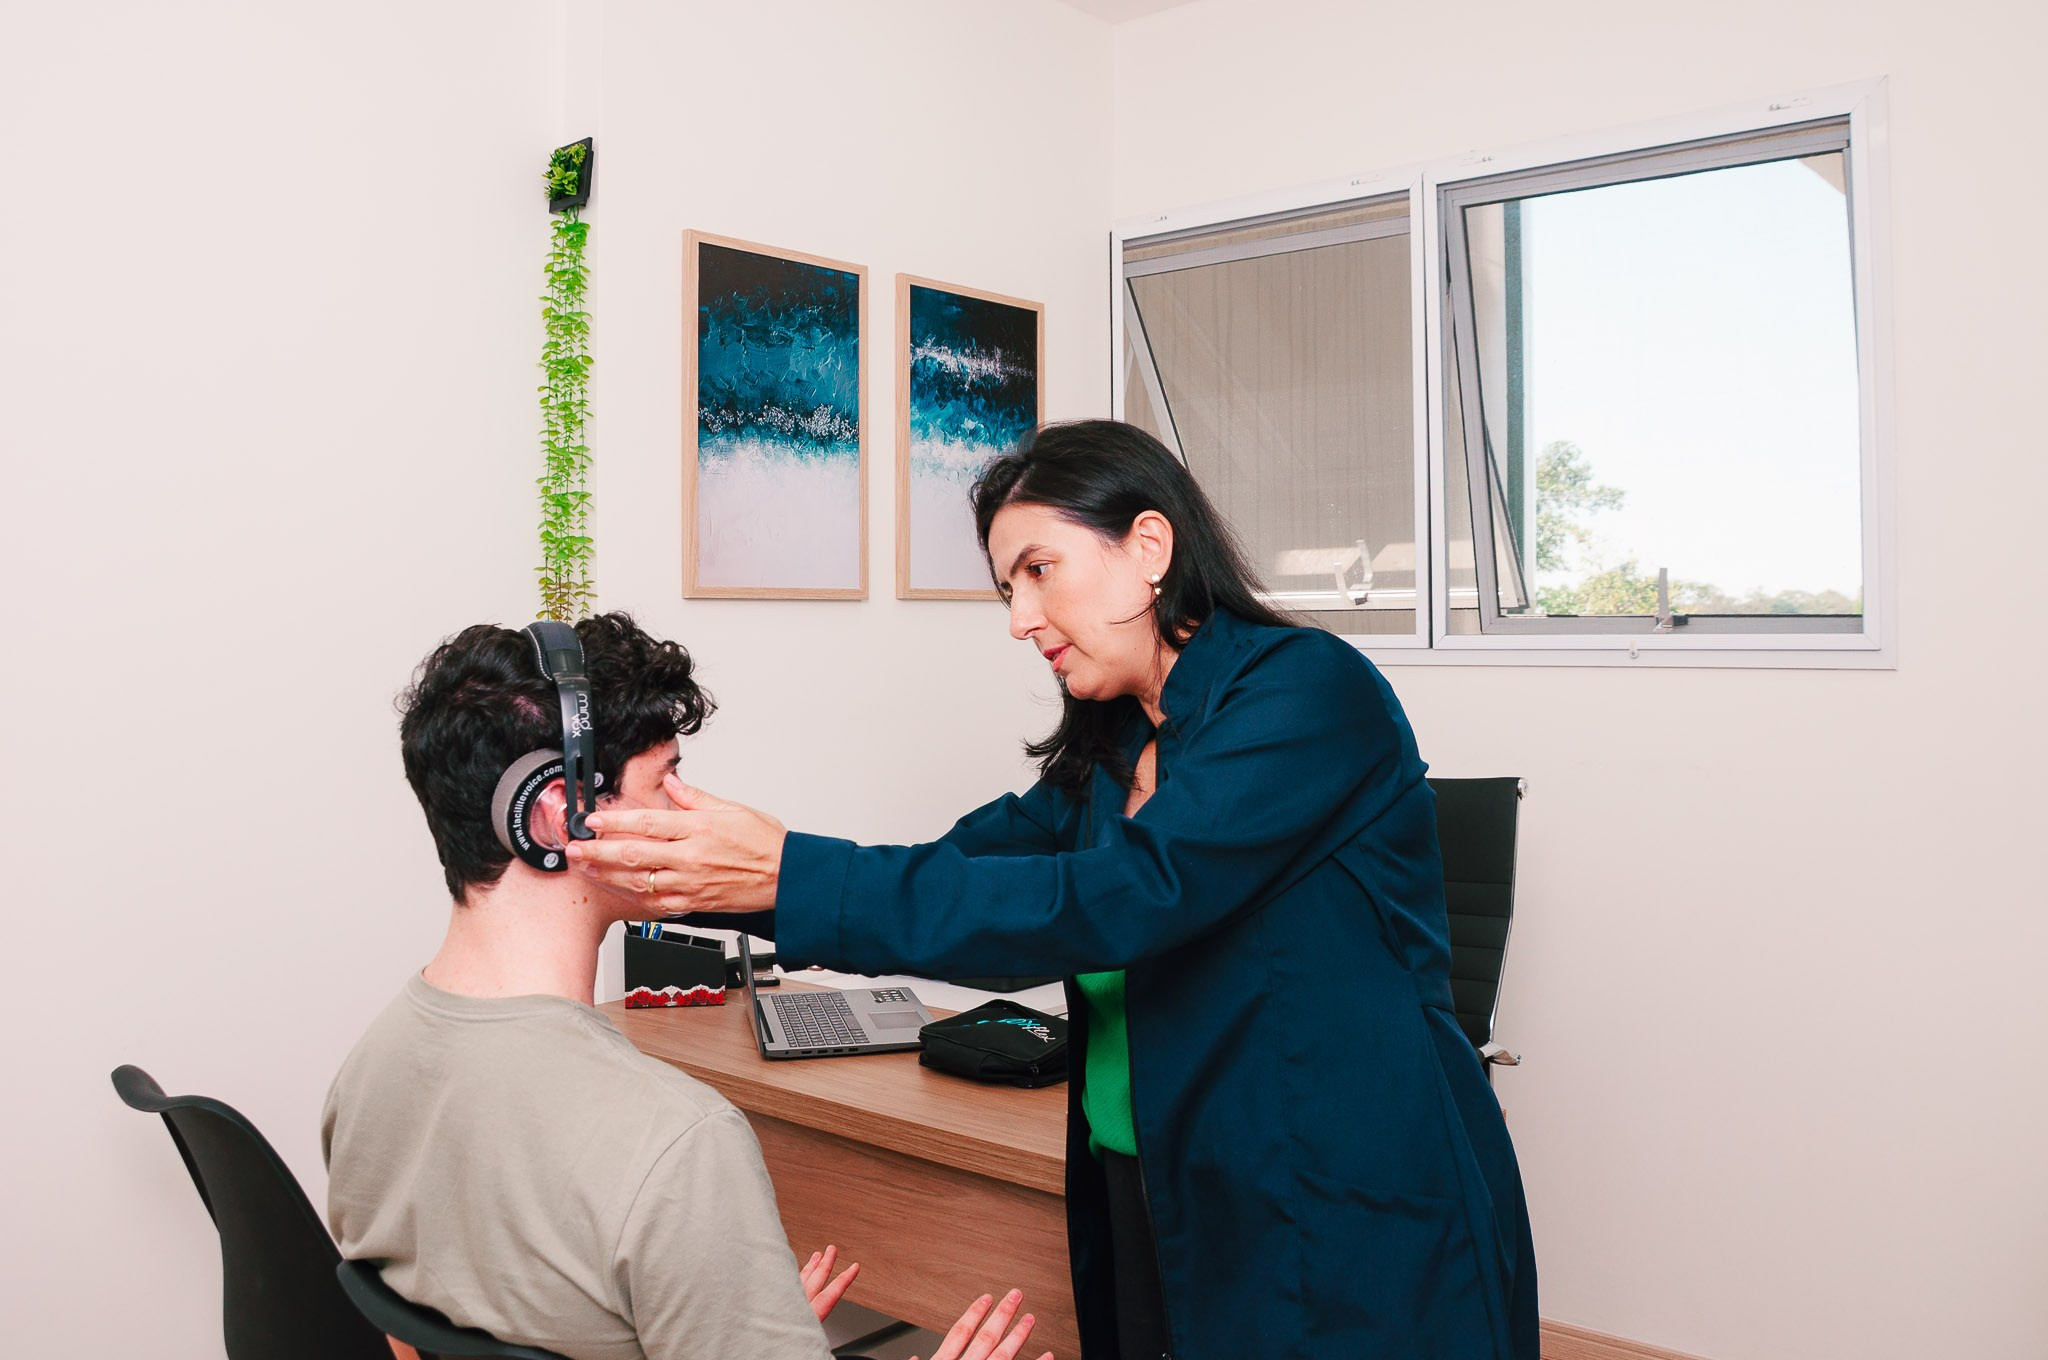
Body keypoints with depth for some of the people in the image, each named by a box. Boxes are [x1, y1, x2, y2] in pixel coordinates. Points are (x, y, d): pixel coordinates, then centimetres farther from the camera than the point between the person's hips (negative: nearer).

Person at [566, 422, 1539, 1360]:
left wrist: (792, 877, -29)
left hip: (1342, 1233, -7)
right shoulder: (1110, 748, 8)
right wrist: (692, 872, -8)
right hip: (1150, 1205, 7)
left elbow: (1114, 904, -27)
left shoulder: (1311, 689, -17)